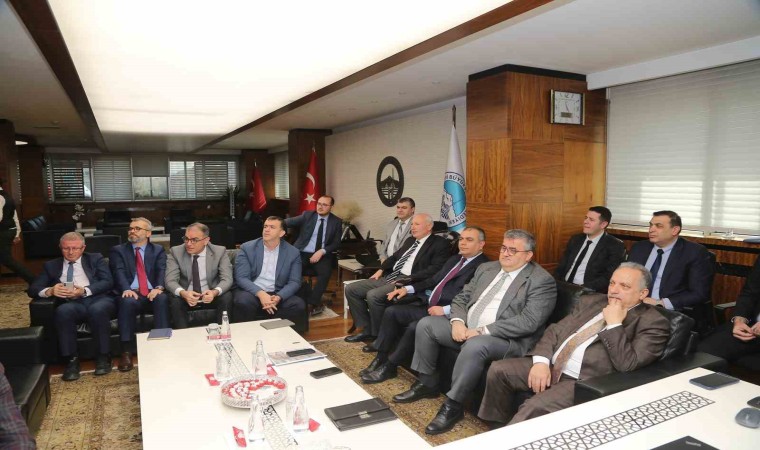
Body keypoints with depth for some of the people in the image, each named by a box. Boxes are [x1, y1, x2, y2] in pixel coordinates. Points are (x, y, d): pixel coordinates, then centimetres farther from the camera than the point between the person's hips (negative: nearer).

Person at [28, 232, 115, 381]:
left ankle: (103, 357, -20)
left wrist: (85, 290, -15)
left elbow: (108, 282, 3)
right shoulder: (51, 265, 22)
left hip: (99, 299, -1)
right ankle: (71, 360, -23)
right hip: (71, 304, 2)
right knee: (63, 311, -34)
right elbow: (33, 289, 12)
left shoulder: (96, 259, 17)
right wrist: (49, 291, -11)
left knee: (97, 310, -37)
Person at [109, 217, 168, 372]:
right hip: (131, 294, 0)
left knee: (162, 299, -34)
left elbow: (162, 271, 1)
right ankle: (126, 352, -31)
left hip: (152, 293, 1)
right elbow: (119, 272, -2)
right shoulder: (118, 250, 16)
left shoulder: (158, 250, 18)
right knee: (127, 301, -35)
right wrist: (126, 289, -24)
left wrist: (159, 287, -22)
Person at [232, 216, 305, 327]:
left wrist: (279, 297, -21)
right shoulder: (247, 248, 1)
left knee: (299, 305, -26)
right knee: (243, 302, -35)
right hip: (252, 292, -1)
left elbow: (294, 282, -1)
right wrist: (260, 294, -25)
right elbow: (241, 278, -7)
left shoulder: (293, 252, 3)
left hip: (277, 294, 1)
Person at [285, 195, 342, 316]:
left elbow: (336, 243, 1)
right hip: (303, 253, 1)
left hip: (322, 255, 0)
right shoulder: (307, 215, 5)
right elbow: (291, 221, -9)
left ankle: (312, 302, -13)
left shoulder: (337, 221, 5)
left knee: (325, 273, -29)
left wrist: (321, 251, -16)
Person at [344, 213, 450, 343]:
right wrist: (381, 270, 10)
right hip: (389, 277, 9)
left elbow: (435, 270, -17)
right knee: (351, 289, -2)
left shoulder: (440, 243, -4)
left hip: (408, 282, -9)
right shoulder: (410, 240, 21)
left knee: (373, 295, -30)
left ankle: (379, 336, -9)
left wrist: (408, 279, -22)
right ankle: (367, 330, 5)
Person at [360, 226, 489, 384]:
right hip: (427, 304, 9)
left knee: (414, 327, -28)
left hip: (446, 314, -9)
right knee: (391, 311, -4)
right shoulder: (454, 259, 19)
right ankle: (380, 358, 2)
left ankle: (389, 367, -6)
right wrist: (408, 288, 11)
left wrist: (445, 310, -25)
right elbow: (433, 280, 23)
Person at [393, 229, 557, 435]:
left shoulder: (542, 281, -9)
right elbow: (461, 298, 14)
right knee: (426, 324, -4)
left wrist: (482, 331, -22)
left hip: (507, 340, -7)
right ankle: (427, 383, 11)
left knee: (474, 346, -36)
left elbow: (528, 322, -20)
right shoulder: (486, 268, 12)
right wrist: (458, 321, -9)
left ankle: (453, 405, -16)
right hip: (466, 328, 7)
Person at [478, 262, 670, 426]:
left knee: (533, 408, -28)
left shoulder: (653, 322, -2)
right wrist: (541, 361, -6)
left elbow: (627, 365, -14)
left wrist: (614, 324, -13)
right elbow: (555, 330, 10)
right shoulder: (591, 301, 15)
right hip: (551, 366, 7)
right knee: (498, 370, -8)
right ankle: (499, 428, 11)